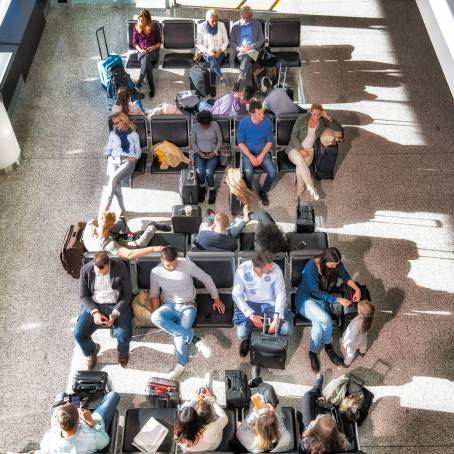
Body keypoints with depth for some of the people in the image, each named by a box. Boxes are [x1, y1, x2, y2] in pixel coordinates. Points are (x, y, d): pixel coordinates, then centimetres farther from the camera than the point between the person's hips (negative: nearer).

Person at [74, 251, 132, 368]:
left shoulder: (120, 267, -13)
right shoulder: (86, 270, -9)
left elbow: (127, 294, -7)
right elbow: (83, 295, -1)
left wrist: (115, 313, -19)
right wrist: (95, 312, -18)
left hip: (117, 305, -2)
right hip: (93, 305, 2)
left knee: (124, 335, -24)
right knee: (79, 334, -17)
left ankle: (123, 352, 15)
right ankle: (91, 351, 20)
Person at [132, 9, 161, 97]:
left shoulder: (155, 26, -3)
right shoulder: (137, 27, 1)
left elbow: (159, 42, 1)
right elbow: (135, 43, 7)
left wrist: (153, 47, -19)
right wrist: (140, 50, -12)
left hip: (153, 51, -1)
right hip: (142, 52, 1)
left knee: (146, 57, -37)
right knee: (147, 64, -33)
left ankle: (139, 83, -38)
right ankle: (152, 88, -27)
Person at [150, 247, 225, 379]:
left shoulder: (186, 264, -9)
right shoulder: (155, 272, -2)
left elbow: (206, 279, -1)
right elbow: (154, 295, 5)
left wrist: (216, 299, 1)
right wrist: (157, 316, -11)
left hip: (188, 306, -2)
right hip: (169, 306, 2)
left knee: (180, 334, -30)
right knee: (155, 317, -34)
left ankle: (181, 365, -6)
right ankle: (195, 339, -32)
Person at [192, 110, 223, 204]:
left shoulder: (215, 125, -7)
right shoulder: (195, 127, -5)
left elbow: (219, 141, 1)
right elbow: (193, 142, 5)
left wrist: (215, 152, -11)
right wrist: (199, 152, -10)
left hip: (212, 153, -1)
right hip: (199, 153, 1)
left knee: (208, 172, -28)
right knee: (199, 171, -28)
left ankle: (212, 191, 1)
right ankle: (202, 189, 2)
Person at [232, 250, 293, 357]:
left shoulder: (276, 269, -22)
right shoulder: (242, 269, -24)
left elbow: (281, 294, -15)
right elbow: (236, 295, -16)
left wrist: (276, 318, -25)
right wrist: (251, 315, -24)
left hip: (270, 304, 1)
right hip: (249, 304, -1)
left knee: (287, 330, -20)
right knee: (242, 333, -24)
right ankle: (247, 339, 17)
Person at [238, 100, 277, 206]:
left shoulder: (267, 122, -9)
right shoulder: (243, 123, -12)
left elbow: (269, 141, -1)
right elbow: (240, 143, -6)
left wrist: (261, 156, -14)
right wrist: (250, 157, -18)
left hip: (263, 152, 2)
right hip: (248, 152, -1)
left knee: (273, 172, -23)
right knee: (248, 171, -32)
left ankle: (263, 192, 5)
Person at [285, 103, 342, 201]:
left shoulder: (323, 121, 0)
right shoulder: (302, 119, -7)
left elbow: (339, 128, -4)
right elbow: (293, 136, -6)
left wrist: (328, 118, -15)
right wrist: (301, 150, -16)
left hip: (309, 149, 1)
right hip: (295, 147, -1)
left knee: (300, 167, -31)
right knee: (301, 162, -35)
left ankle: (299, 191, -16)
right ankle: (311, 189, -30)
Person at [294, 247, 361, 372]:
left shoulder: (336, 264, -13)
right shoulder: (311, 267, -29)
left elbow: (345, 276, 6)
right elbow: (316, 292, -26)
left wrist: (357, 288, -12)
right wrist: (338, 299, -28)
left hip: (322, 300, 5)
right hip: (305, 299, -4)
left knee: (318, 326, -23)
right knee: (325, 319, -30)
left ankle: (313, 353, 4)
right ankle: (328, 346, -2)